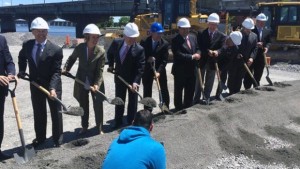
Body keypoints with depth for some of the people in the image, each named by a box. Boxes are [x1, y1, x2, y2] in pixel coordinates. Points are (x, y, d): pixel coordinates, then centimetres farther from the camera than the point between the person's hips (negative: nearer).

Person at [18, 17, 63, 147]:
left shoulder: (56, 50, -18)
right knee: (38, 113, 16)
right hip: (35, 85, 4)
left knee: (56, 112, 8)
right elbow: (22, 57, 20)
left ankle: (57, 138, 23)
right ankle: (40, 137, 32)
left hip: (52, 85, -4)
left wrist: (53, 88, -31)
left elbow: (56, 72, -19)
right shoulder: (27, 45, -4)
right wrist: (21, 72, 7)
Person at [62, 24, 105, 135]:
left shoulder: (101, 51, -17)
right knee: (83, 106, 16)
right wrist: (66, 69, -4)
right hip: (81, 82, 2)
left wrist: (97, 84, -27)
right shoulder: (79, 48, -11)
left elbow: (100, 70, -17)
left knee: (98, 106, 4)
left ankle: (99, 128, 21)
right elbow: (72, 58, 10)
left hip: (95, 83, -2)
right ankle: (84, 127, 34)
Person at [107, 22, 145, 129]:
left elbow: (140, 68, -22)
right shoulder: (116, 43, -9)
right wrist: (111, 65, 7)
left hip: (133, 79, -3)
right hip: (119, 77, 3)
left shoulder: (139, 49, -20)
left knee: (132, 101, 7)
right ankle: (118, 122, 25)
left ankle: (130, 122, 20)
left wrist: (135, 81, -33)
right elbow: (110, 53, 14)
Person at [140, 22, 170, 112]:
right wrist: (147, 59, -24)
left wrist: (158, 71, -24)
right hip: (147, 70, 0)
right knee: (147, 90, 5)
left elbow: (164, 60, -13)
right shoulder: (144, 42, -9)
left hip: (160, 69, 0)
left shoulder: (165, 43, -10)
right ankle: (147, 110, 15)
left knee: (164, 90, 8)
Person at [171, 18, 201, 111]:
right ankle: (179, 109, 20)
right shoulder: (175, 40, -14)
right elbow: (178, 55, -24)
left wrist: (197, 54, -10)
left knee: (190, 91, 17)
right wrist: (192, 56, -19)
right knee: (178, 92, 7)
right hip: (180, 71, -7)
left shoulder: (193, 38, 9)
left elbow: (197, 49, 14)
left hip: (191, 70, 7)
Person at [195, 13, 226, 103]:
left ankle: (206, 100, 22)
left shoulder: (221, 36, 0)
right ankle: (196, 101, 16)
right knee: (199, 83, 8)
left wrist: (216, 51, -30)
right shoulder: (201, 33, -1)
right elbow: (199, 47, -9)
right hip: (201, 61, -1)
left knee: (209, 84, 11)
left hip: (212, 62, 1)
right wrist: (208, 51, -26)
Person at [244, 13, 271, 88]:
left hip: (261, 57, 4)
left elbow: (269, 42, 10)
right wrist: (256, 44, -22)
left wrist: (267, 47, -11)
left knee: (258, 75, 12)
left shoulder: (267, 31, 10)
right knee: (248, 75, 1)